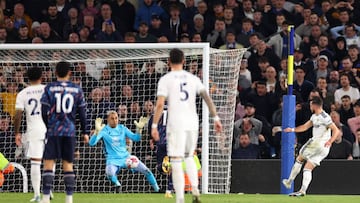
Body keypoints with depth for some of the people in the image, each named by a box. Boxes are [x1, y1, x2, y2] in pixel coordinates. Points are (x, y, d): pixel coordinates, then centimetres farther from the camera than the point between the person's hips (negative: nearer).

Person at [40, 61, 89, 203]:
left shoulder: (49, 88, -1)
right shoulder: (77, 90, 6)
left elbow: (44, 111, -3)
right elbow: (82, 112, 7)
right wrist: (85, 132, 13)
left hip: (53, 131, -2)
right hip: (70, 131, 2)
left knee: (49, 163, -1)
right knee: (68, 164, 8)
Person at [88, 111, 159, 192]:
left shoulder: (122, 128, 6)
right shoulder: (104, 130, -6)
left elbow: (135, 138, 4)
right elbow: (92, 143, -16)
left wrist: (139, 129, -15)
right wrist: (97, 131, -33)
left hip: (125, 157, 3)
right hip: (112, 160, -3)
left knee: (146, 170, -10)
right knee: (110, 174, -36)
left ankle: (157, 189, 9)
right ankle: (117, 183, -1)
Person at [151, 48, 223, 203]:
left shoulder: (165, 80, -2)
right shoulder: (193, 78, 10)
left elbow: (160, 104, -10)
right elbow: (207, 97, 3)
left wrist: (154, 126, -8)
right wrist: (216, 118, 4)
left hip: (175, 124, -4)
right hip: (192, 123, 4)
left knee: (176, 162, -2)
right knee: (189, 157, 22)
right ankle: (195, 190, 4)